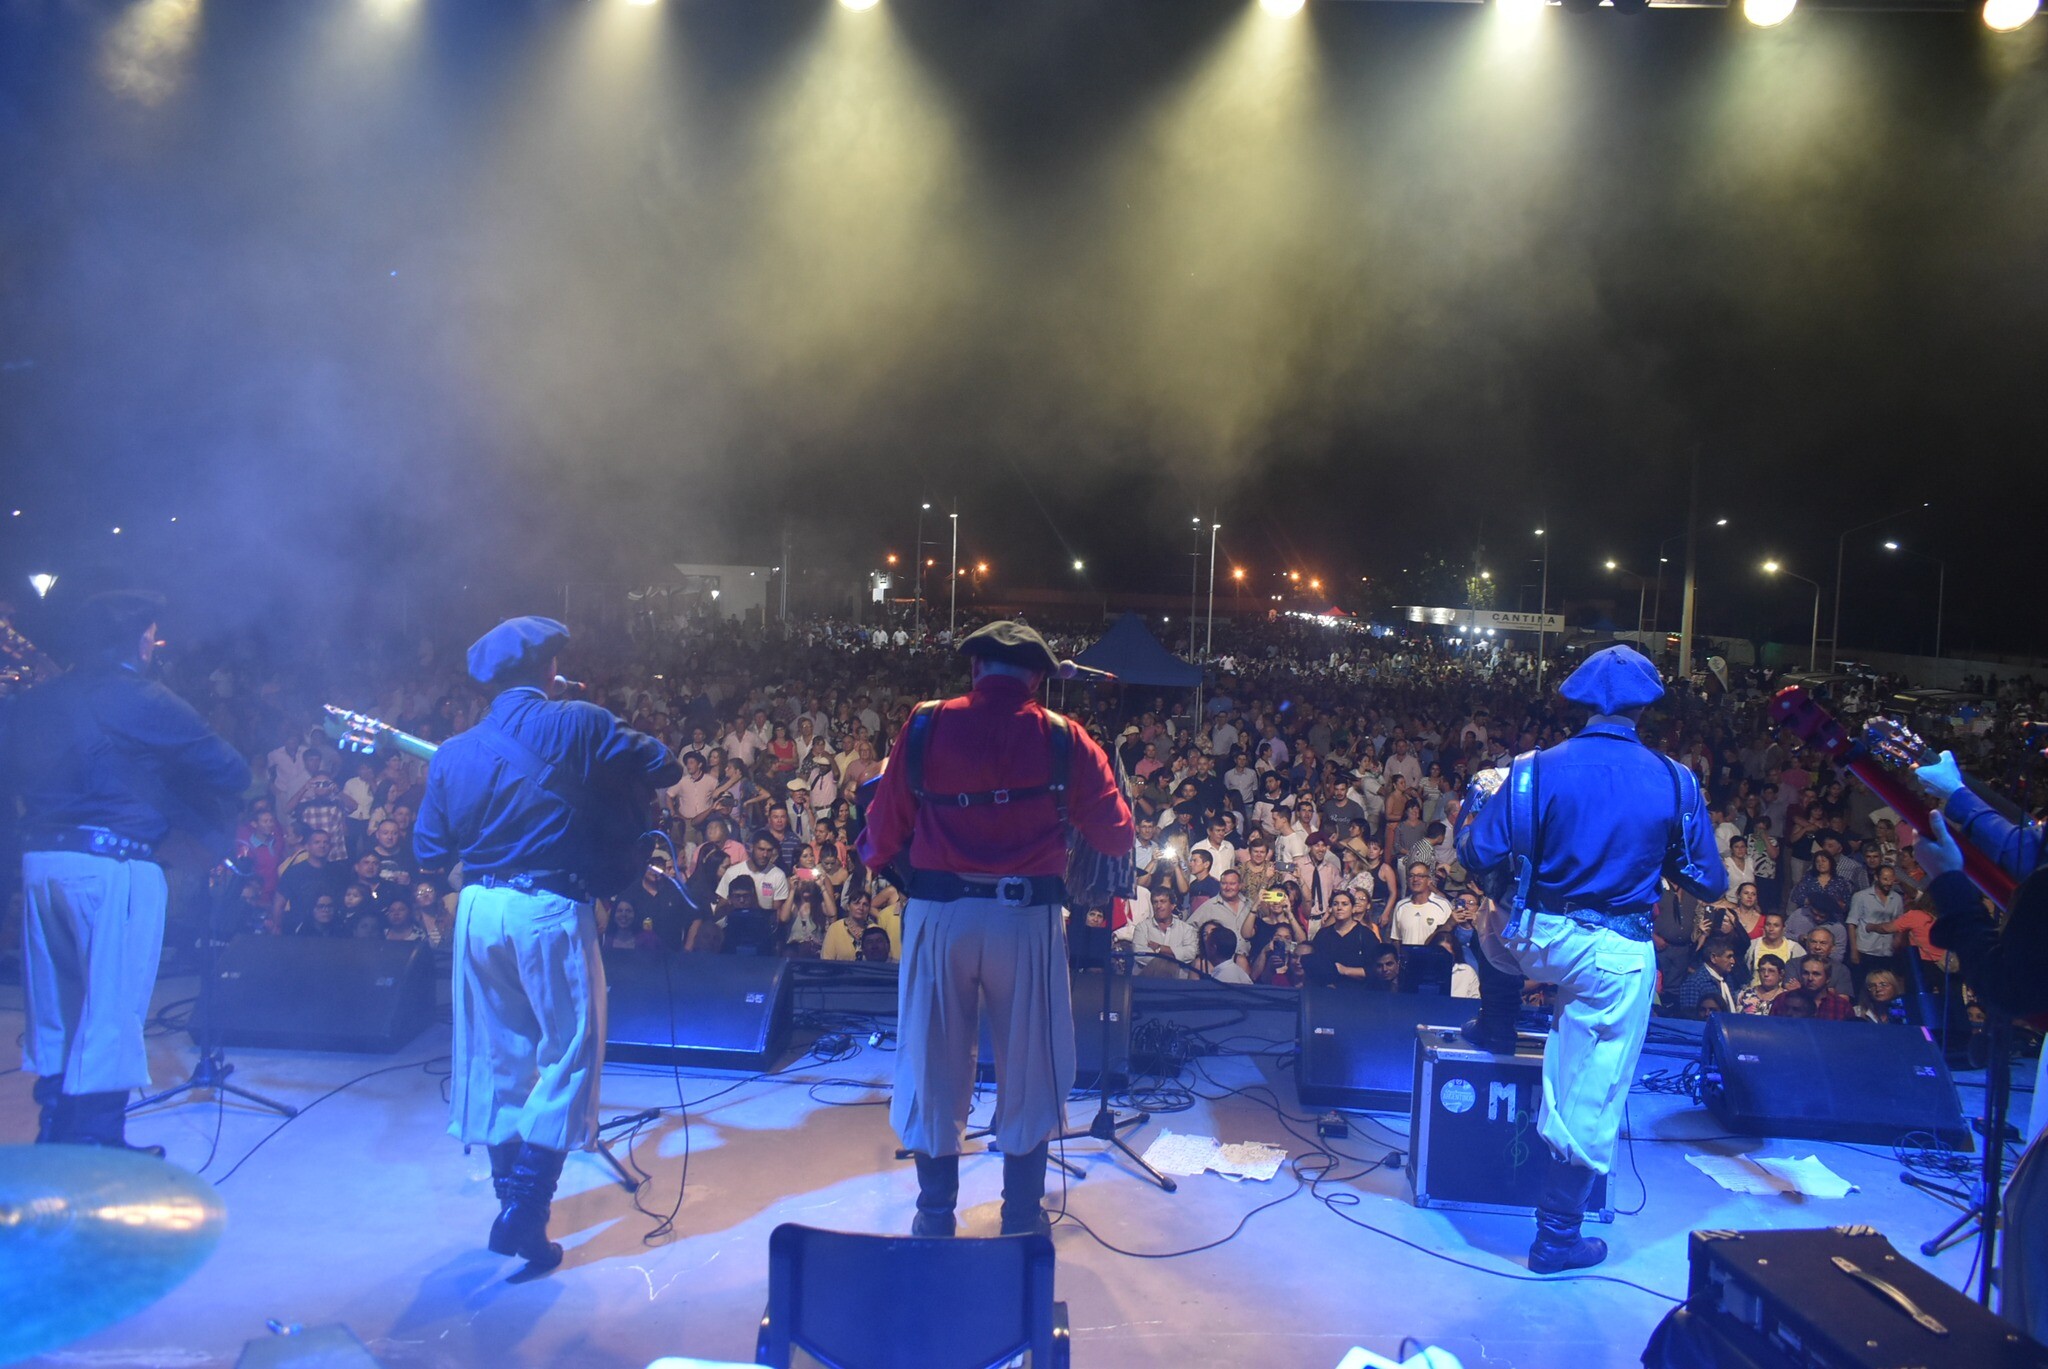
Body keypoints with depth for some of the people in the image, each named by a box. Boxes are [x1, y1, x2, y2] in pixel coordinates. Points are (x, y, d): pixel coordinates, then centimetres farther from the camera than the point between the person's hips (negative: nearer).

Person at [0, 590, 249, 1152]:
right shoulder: (143, 700, -8)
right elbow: (230, 774, -8)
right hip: (114, 865, -7)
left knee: (53, 1011, 15)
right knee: (111, 1011, -1)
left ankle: (55, 1142, 24)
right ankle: (96, 1143, 3)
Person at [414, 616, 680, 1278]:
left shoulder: (452, 753, 7)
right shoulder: (578, 724, -7)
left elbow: (429, 853, 10)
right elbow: (666, 768, -3)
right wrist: (600, 771, 15)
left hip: (479, 911, 5)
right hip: (551, 911, -5)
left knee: (498, 1057, 17)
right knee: (569, 1055, 3)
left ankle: (512, 1194, 26)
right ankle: (524, 1212, -3)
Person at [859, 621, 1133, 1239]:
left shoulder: (925, 726, 0)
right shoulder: (1061, 737, 0)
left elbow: (885, 827, 2)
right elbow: (1115, 836, 1)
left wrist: (872, 857, 24)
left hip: (939, 912, 1)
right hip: (1027, 915, 0)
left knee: (934, 1064, 13)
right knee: (1028, 1068, 14)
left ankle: (935, 1219, 24)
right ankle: (1022, 1221, 25)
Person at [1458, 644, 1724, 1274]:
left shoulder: (1536, 769, -10)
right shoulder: (1676, 784, -6)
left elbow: (1480, 856, -9)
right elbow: (1710, 883, 2)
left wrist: (1475, 801, 10)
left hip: (1526, 939, 1)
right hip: (1614, 959, 0)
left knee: (1499, 919, 38)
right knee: (1588, 1099, 10)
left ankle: (1495, 1029, 51)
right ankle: (1558, 1236, 20)